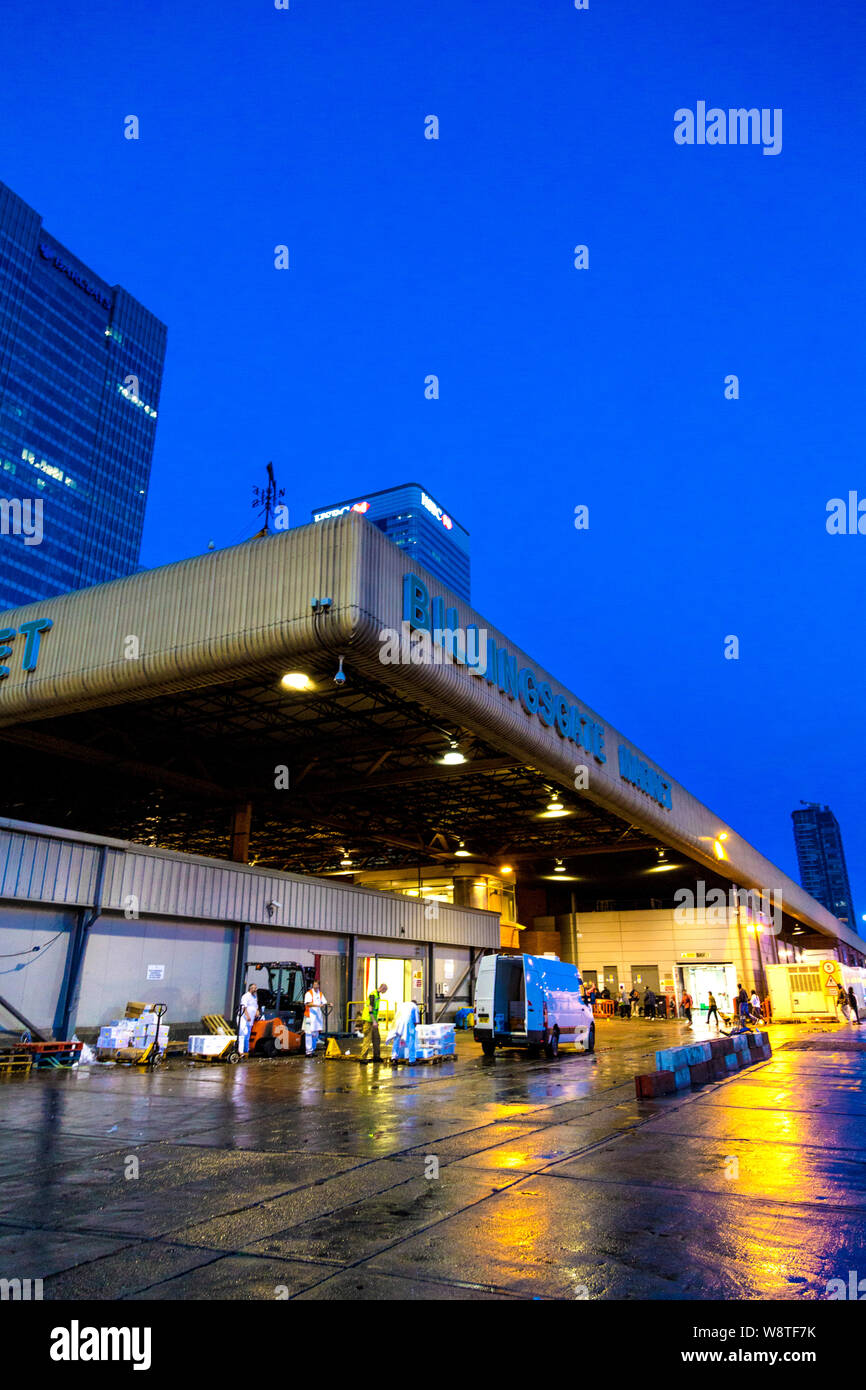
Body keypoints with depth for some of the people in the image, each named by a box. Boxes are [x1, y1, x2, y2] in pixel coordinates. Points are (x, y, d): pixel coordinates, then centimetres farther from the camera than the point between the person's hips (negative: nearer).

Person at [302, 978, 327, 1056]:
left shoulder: (320, 993, 15)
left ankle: (313, 1050, 20)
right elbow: (308, 1003, -19)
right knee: (309, 1033, -8)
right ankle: (309, 1051, -6)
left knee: (316, 1033, 10)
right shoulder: (309, 993, -6)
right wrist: (317, 1005, -29)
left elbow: (324, 1002, 15)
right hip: (310, 1016, -6)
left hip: (318, 1016, 7)